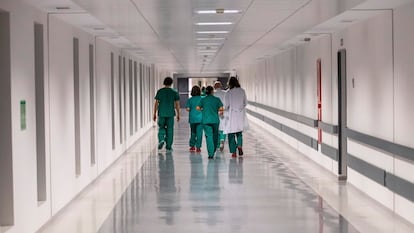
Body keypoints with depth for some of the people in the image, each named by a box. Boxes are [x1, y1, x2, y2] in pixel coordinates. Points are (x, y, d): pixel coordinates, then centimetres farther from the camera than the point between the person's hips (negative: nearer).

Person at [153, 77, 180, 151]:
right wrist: (178, 114, 8)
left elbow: (156, 103, -1)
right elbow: (177, 104, 0)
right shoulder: (174, 92, 0)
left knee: (161, 128, 14)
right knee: (170, 129, 7)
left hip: (161, 113, 0)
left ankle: (161, 140, -11)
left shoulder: (160, 91, 0)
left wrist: (154, 114, 4)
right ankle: (168, 146, 9)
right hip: (170, 114, 0)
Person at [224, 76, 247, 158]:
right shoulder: (242, 91, 0)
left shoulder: (229, 92, -10)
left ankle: (233, 152, 4)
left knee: (231, 133, 7)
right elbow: (245, 103, 7)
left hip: (232, 115, -3)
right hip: (241, 114, 3)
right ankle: (240, 146, -8)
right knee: (239, 132, 17)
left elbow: (226, 106, -8)